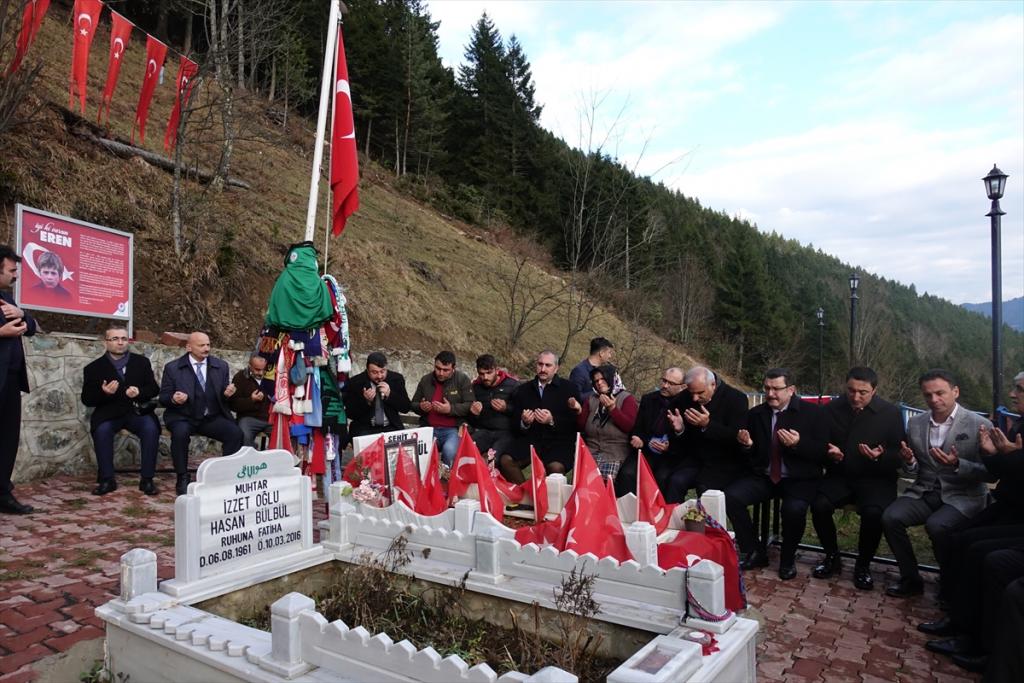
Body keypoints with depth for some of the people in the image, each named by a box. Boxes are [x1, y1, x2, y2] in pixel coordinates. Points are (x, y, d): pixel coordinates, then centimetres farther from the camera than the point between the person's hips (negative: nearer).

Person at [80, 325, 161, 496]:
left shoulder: (142, 362, 10)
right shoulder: (94, 368, 5)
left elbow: (154, 389, 8)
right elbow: (87, 400, 3)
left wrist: (139, 392, -14)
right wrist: (103, 393, -19)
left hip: (137, 411, 0)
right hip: (108, 412, 0)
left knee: (151, 428, -29)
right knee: (101, 429, -32)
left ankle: (146, 479, -21)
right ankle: (107, 479, -18)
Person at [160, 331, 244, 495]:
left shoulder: (221, 366, 9)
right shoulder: (172, 368, 2)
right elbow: (163, 398, 3)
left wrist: (227, 394, -13)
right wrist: (173, 399, -21)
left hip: (212, 418, 2)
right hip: (183, 417, -2)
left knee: (236, 433, -23)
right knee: (180, 433, -34)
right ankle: (182, 479, -17)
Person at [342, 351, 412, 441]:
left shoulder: (396, 379, 1)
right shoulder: (354, 382, -4)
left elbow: (406, 407, 0)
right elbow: (350, 414, -4)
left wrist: (390, 395, -15)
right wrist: (366, 401, -20)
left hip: (391, 427, 2)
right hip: (364, 429, -1)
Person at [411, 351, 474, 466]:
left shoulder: (462, 379, -2)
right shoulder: (425, 380, 10)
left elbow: (470, 406, -5)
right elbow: (413, 404, 19)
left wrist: (451, 409, -20)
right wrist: (421, 407, -4)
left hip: (453, 429, -3)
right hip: (429, 429, 3)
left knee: (449, 450, -34)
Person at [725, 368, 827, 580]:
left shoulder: (811, 412, -3)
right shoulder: (755, 414, 6)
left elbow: (823, 451, -8)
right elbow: (751, 455, 12)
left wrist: (799, 443, -26)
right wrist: (747, 444, -11)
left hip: (799, 479, -3)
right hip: (763, 476, 3)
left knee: (794, 509, -34)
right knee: (730, 496, -22)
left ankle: (787, 559, -2)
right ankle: (754, 553, -1)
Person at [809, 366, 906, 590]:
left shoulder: (891, 413, -3)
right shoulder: (831, 409, 2)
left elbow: (900, 456, -3)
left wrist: (880, 456, -24)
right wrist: (829, 454, -15)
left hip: (875, 478, -2)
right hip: (840, 475, 2)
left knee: (873, 512, -31)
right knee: (819, 505, -26)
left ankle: (863, 565, -2)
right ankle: (832, 556, 2)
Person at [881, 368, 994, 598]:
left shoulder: (979, 425, -6)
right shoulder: (915, 423, 7)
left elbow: (991, 474, -8)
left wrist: (957, 465, -25)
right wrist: (910, 462, -9)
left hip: (962, 497, -4)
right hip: (924, 492, 4)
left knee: (936, 526, -32)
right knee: (890, 517, -22)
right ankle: (911, 579, -1)